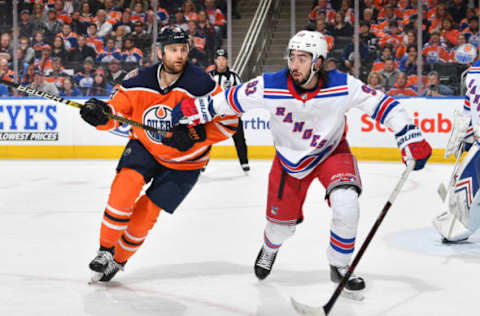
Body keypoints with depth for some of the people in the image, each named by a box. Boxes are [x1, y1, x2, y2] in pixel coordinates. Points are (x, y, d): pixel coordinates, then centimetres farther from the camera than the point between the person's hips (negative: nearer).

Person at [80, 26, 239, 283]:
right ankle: (105, 251, -6)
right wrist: (100, 114, -30)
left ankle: (118, 259, 24)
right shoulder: (139, 81, -16)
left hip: (184, 162, -2)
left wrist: (195, 136, -30)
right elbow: (117, 108, -7)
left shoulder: (200, 84, -24)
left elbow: (228, 120, -18)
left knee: (145, 214, -3)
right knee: (125, 185, -25)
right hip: (145, 147, 2)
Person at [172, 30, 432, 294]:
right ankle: (270, 248, 51)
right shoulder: (270, 86, -26)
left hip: (331, 152, -1)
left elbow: (382, 105, -20)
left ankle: (339, 266, 1)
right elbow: (231, 99, -12)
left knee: (345, 205, -25)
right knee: (282, 219, 11)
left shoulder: (343, 86, -28)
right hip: (290, 158, 1)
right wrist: (197, 109, -10)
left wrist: (410, 139, -24)